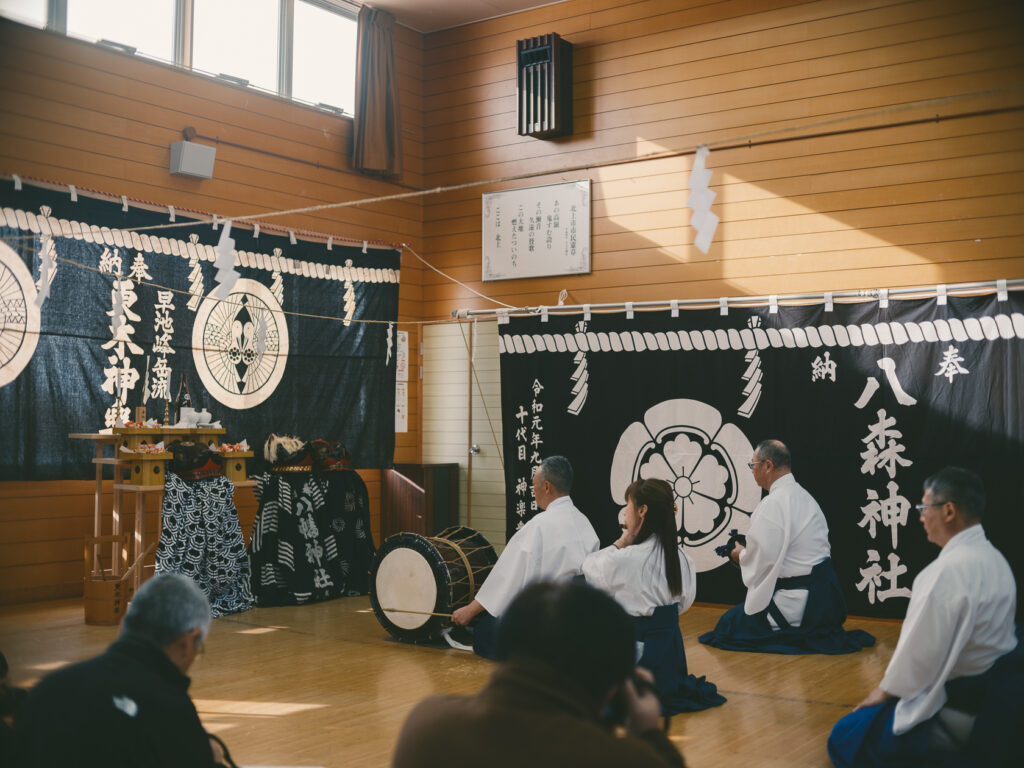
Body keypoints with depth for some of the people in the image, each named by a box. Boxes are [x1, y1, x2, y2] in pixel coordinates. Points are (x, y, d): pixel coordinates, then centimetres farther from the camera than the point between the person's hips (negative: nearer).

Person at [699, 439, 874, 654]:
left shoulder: (773, 504, -19)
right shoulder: (804, 496, 11)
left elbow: (762, 559, -19)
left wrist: (741, 554, 2)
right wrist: (747, 553, 17)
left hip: (800, 601, -10)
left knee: (728, 626, -3)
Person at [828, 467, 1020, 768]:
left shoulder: (948, 571, -25)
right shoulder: (995, 559, 4)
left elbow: (922, 649, -21)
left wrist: (886, 690, -4)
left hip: (961, 706, -10)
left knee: (844, 740, -2)